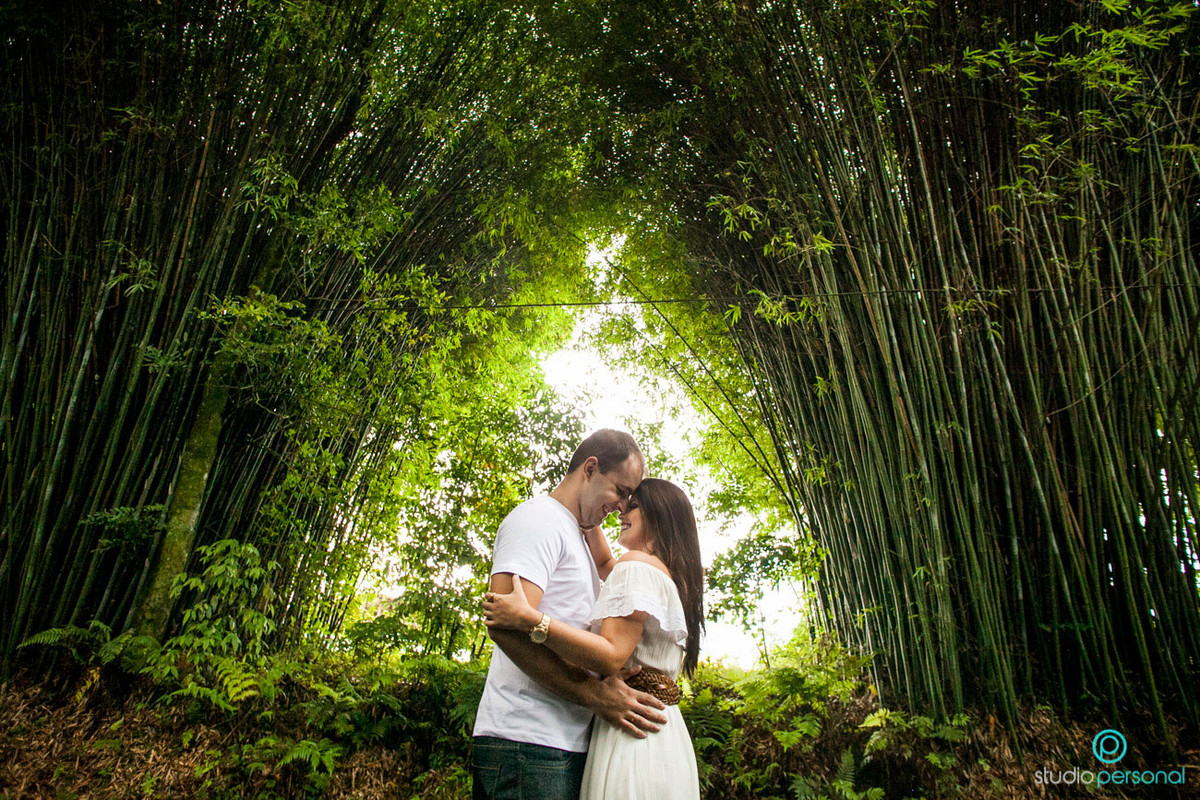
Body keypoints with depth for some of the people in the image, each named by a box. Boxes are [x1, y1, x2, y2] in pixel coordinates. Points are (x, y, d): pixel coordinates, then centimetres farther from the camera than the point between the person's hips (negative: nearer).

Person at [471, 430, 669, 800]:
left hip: (569, 740, 10)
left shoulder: (576, 533, 23)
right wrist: (594, 693, -22)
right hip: (528, 741, -10)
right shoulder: (537, 517, -10)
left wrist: (592, 524, 23)